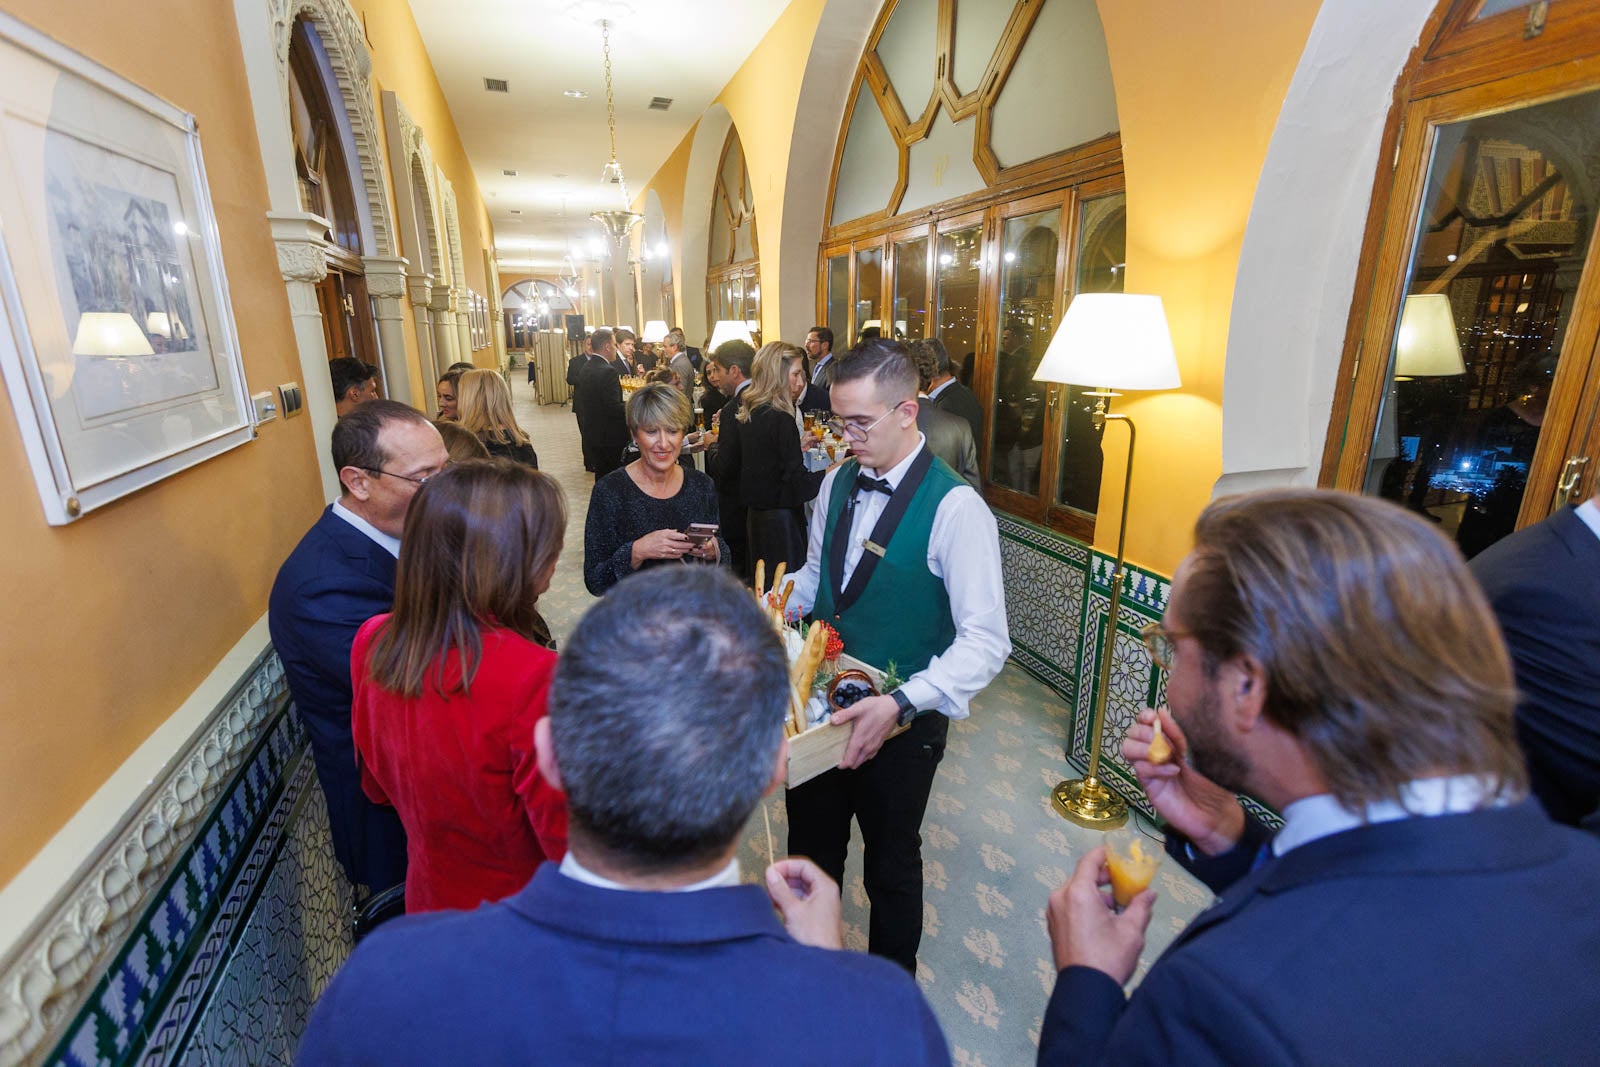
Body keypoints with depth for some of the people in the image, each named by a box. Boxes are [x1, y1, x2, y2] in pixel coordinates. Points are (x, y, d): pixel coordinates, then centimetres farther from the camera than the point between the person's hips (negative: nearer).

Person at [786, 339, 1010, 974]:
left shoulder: (955, 508, -22)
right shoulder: (838, 482, -1)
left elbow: (985, 642, -25)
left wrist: (900, 705, -35)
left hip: (900, 726, -5)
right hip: (822, 707, 5)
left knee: (891, 865, 19)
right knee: (810, 849, 24)